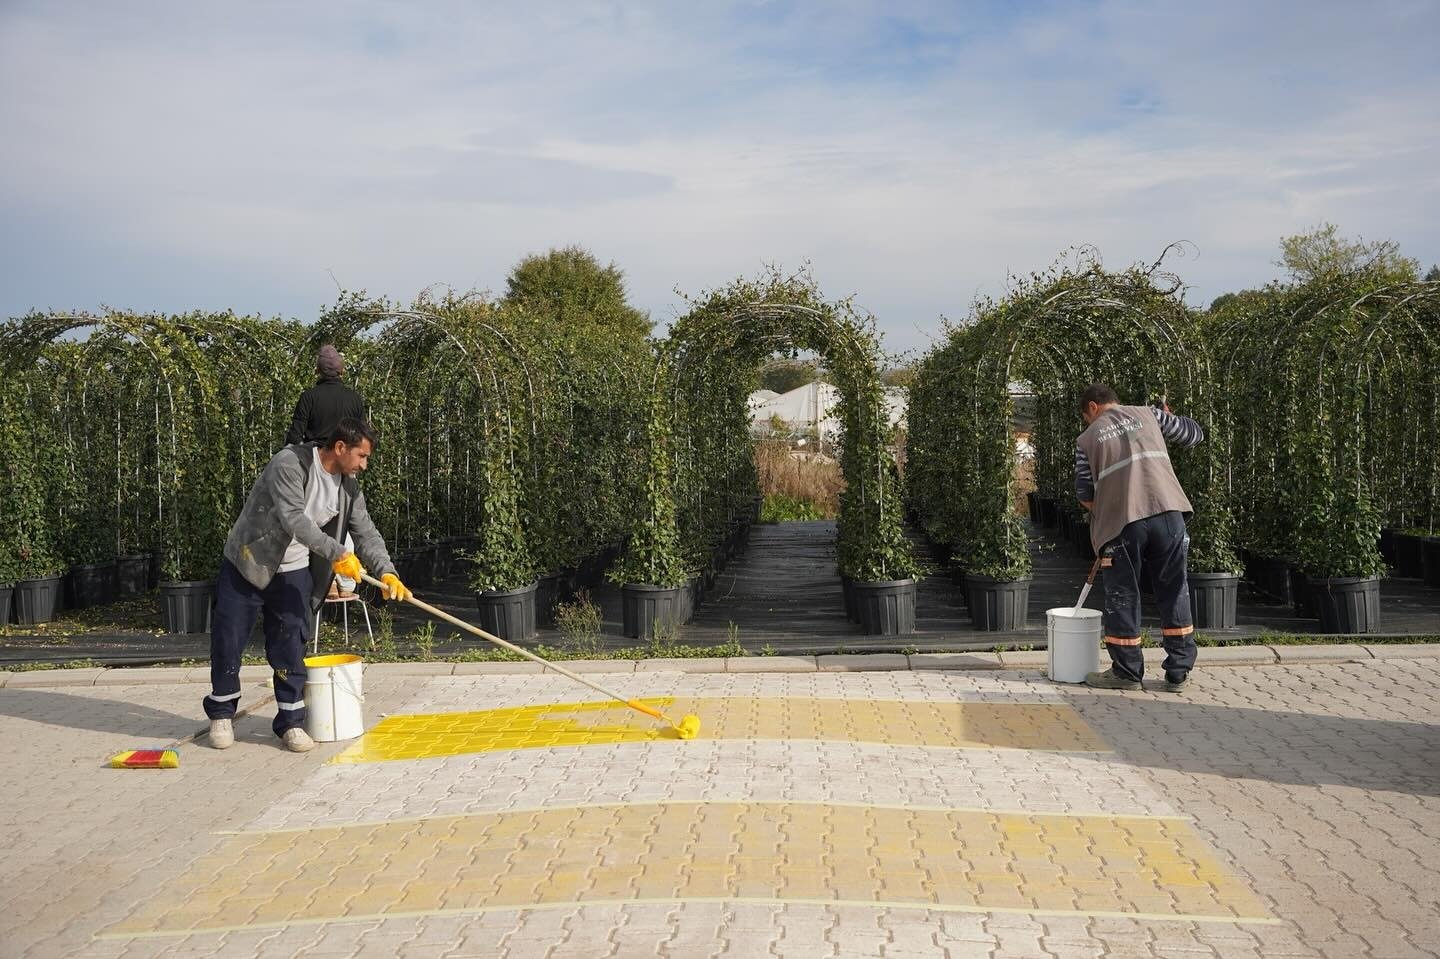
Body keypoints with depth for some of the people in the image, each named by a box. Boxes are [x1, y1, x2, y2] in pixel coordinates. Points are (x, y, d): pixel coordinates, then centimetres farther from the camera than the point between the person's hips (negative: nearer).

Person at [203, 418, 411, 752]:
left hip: (293, 571, 5)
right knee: (228, 640, 2)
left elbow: (366, 533, -3)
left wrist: (386, 572, -19)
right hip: (246, 564, -4)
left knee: (291, 645, -3)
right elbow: (293, 518, -33)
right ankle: (221, 714, 21)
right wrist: (336, 553, -38)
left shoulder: (348, 487, -2)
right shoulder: (288, 464, -23)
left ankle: (290, 721, 7)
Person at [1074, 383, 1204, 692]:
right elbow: (1194, 433, 21)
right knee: (1173, 590, 12)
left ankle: (1126, 672, 15)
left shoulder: (1087, 439, 12)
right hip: (1168, 514, 2)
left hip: (1121, 522, -2)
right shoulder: (1148, 414, 15)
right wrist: (1167, 418, 39)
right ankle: (1179, 671, 15)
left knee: (1122, 595, 9)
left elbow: (1085, 495, 11)